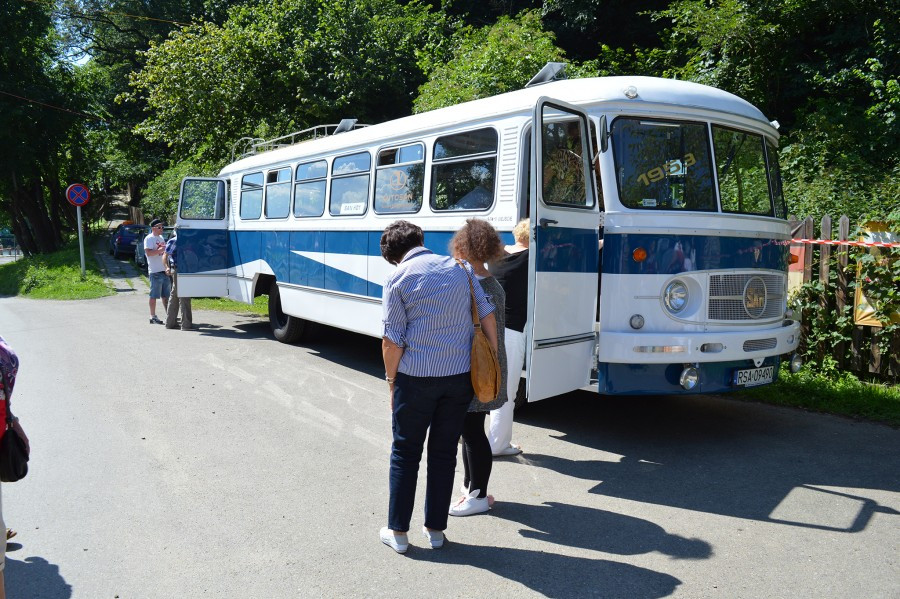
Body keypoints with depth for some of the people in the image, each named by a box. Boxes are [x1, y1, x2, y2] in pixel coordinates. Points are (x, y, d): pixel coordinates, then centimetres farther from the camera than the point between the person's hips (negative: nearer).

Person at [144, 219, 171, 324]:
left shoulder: (161, 238, 18)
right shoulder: (149, 238, -7)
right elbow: (149, 253, -20)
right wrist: (160, 249, -27)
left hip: (165, 270, 8)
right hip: (155, 271, -8)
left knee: (166, 295, 12)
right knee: (154, 295, -3)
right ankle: (153, 317, 2)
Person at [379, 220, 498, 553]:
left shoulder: (398, 279, -6)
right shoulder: (459, 268, 6)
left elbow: (392, 341, -8)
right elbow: (487, 316, 5)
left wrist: (391, 380, 4)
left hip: (416, 377, -3)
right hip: (460, 375, 4)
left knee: (405, 453, 11)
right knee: (444, 453, 14)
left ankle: (398, 532, 17)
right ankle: (435, 529, 22)